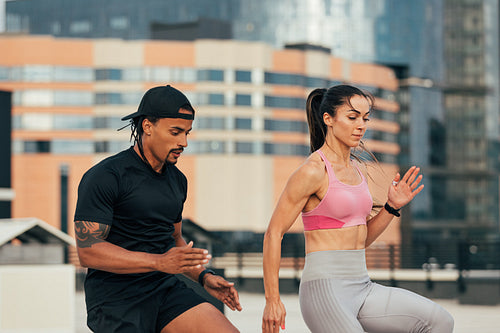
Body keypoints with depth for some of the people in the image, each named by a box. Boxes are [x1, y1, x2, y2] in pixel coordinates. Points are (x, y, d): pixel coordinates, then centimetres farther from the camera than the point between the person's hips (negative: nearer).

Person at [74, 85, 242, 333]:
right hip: (116, 301, -6)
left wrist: (204, 277, 9)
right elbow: (88, 251, -18)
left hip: (166, 290, 6)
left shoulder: (177, 180, 14)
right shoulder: (104, 177, -10)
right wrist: (160, 262, -25)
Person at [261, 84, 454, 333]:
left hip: (362, 287, 8)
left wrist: (392, 207, 6)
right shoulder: (313, 171, -10)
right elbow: (273, 233, -10)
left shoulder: (357, 170, 14)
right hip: (326, 290, -8)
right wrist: (272, 300, -12)